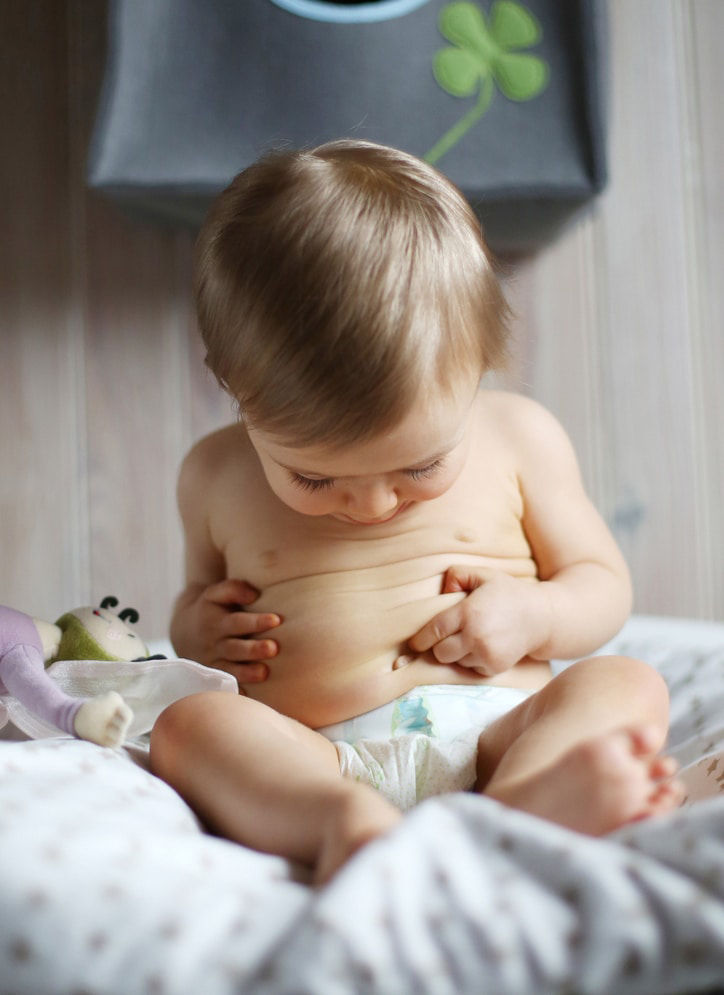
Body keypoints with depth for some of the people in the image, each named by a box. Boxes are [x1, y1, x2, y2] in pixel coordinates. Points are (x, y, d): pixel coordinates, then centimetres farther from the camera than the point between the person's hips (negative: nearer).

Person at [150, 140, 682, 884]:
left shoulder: (518, 438, 4)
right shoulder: (215, 476, 8)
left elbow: (603, 583, 14)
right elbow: (198, 594, 24)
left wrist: (532, 613, -7)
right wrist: (196, 626, 1)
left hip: (497, 733, 1)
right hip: (308, 766, 0)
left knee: (628, 685, -22)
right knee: (188, 725, -24)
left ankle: (526, 801, -49)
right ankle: (348, 824, -48)